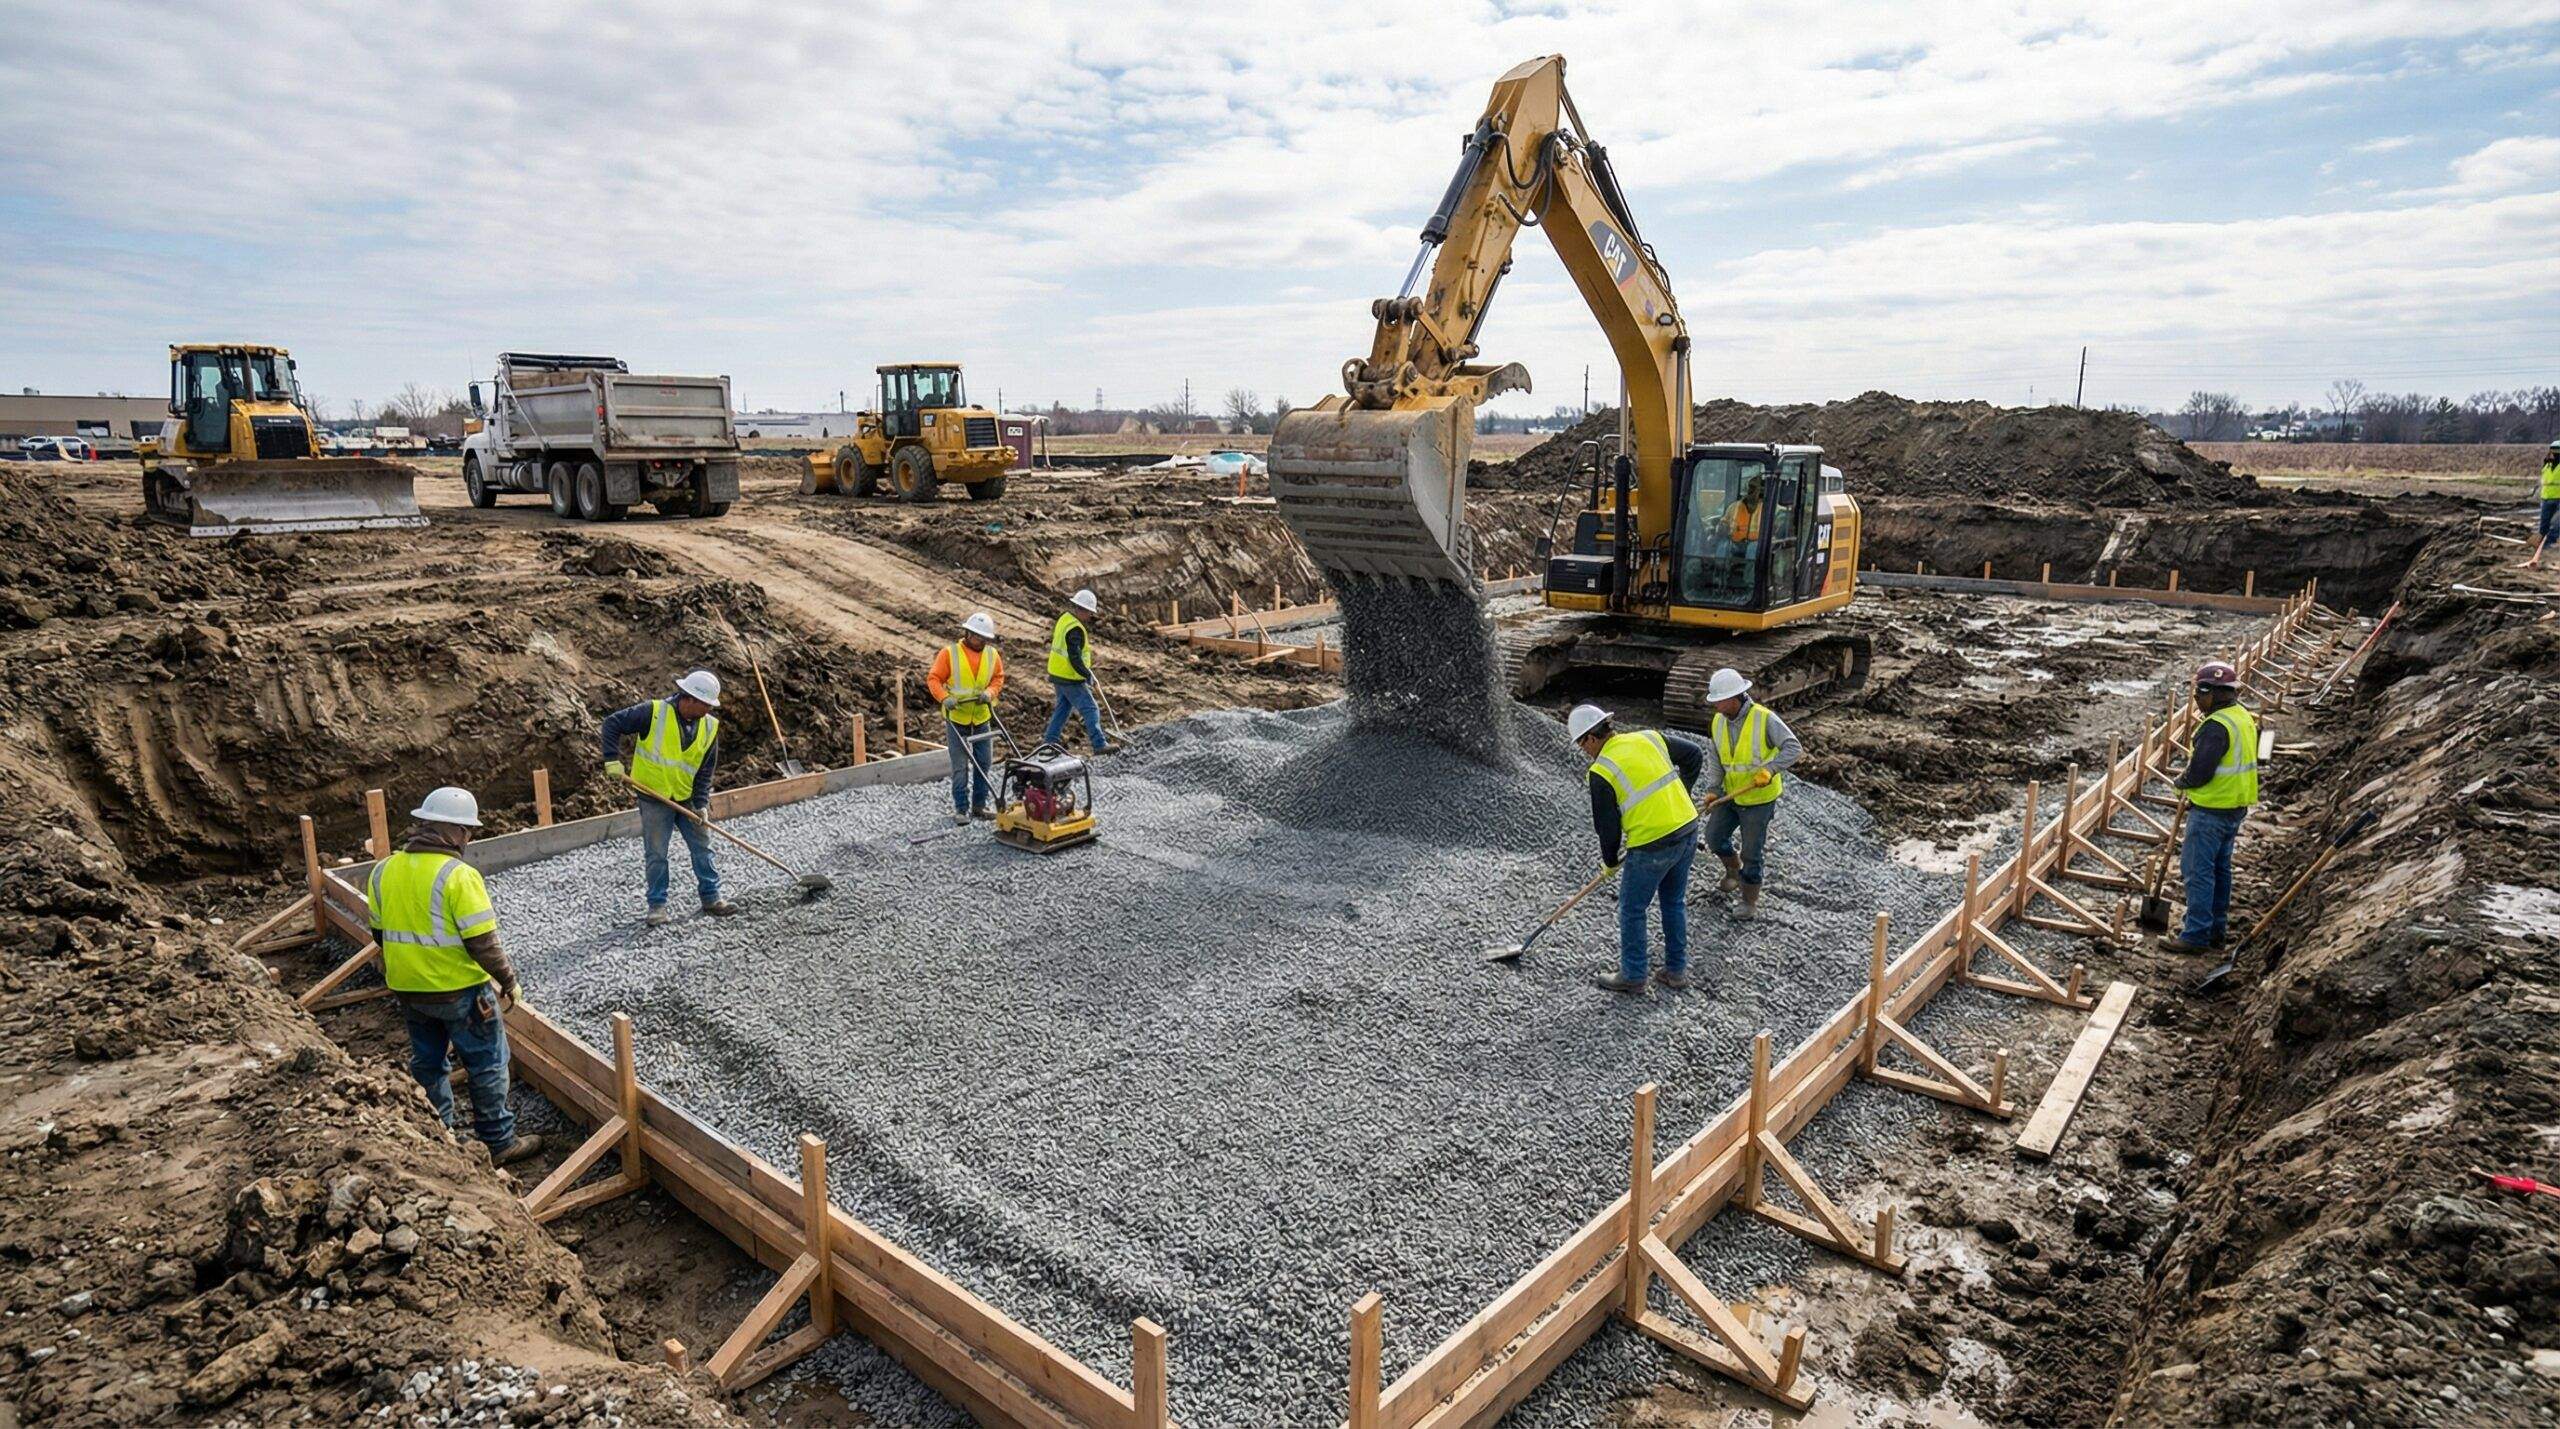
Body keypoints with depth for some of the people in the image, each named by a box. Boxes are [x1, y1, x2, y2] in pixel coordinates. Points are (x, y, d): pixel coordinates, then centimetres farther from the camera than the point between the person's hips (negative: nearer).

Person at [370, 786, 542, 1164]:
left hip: (407, 990, 7)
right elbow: (482, 943, -21)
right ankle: (497, 1143, 16)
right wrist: (509, 981, -9)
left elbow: (381, 934, 11)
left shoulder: (384, 871, 1)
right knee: (487, 1065, 7)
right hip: (459, 990, -7)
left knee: (427, 1064, 20)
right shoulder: (459, 876, -21)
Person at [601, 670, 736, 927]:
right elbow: (612, 724, -10)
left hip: (687, 799, 4)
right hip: (654, 797, -4)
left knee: (703, 848, 9)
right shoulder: (653, 712, -16)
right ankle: (658, 906, 14)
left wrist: (701, 803, -6)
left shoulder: (710, 727, -3)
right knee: (656, 855, 2)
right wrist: (613, 760, -18)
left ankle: (711, 898, 22)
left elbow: (706, 769, 1)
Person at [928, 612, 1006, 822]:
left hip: (982, 718, 4)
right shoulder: (949, 653, -9)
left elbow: (998, 678, 8)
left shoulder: (992, 655, 2)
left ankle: (980, 805, 20)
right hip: (956, 718, -4)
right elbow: (933, 678, -8)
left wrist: (990, 692, -12)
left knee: (984, 764, 8)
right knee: (960, 766, 1)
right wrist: (945, 697, -24)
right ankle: (961, 808, 9)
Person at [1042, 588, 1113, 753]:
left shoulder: (1064, 617, 7)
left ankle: (1050, 741, 24)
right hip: (1071, 679, -10)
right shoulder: (1075, 629, -23)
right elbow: (1075, 658, -26)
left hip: (1057, 673, 10)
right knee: (1090, 709, -5)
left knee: (1063, 707, 21)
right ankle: (1099, 745, -5)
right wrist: (1087, 675, -19)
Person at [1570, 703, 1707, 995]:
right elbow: (1694, 756, 15)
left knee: (1632, 911, 12)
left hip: (1652, 846, -7)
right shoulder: (1650, 737, 4)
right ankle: (1676, 971, 32)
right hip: (1688, 829, 7)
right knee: (1675, 903, 22)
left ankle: (1632, 976, 23)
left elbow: (1607, 826, -6)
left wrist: (1610, 860, 11)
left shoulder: (1601, 772, -12)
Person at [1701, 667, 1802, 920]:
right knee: (1714, 836, 8)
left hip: (1759, 797, -5)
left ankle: (1750, 902, 20)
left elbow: (1794, 747, -24)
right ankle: (1734, 872, 37)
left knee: (1752, 851, 3)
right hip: (1731, 794, 5)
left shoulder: (1765, 718, -22)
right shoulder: (1718, 722, -5)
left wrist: (1770, 769, -37)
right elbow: (1716, 759, 3)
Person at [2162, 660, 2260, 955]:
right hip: (2236, 806, 10)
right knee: (2220, 868, 18)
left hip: (2211, 810, -10)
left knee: (2197, 870, -4)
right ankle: (2217, 928, 28)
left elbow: (2199, 772, -24)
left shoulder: (2216, 726, -23)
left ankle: (2196, 935, 0)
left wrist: (2180, 782, -3)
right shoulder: (2244, 717, 9)